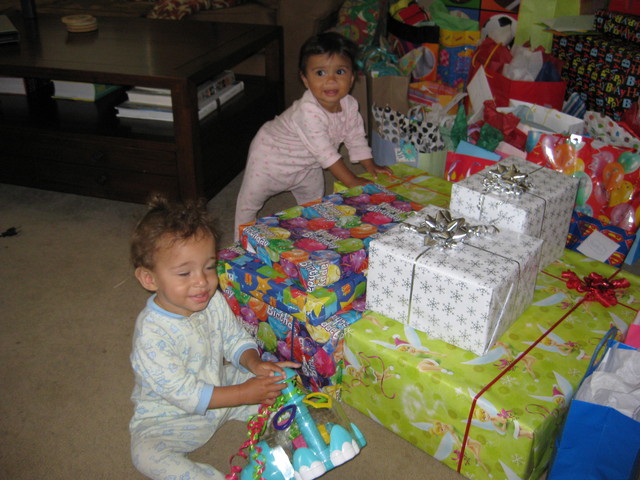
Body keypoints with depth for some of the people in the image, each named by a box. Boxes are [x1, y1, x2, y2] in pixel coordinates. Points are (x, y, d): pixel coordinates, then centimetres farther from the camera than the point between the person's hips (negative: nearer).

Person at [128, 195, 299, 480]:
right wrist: (244, 394, -30)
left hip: (219, 385, 6)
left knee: (277, 383, -3)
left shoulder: (214, 301, -12)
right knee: (146, 454, -32)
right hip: (170, 417, -5)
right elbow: (185, 394, -29)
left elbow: (237, 339, 2)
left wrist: (254, 363, -21)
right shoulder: (151, 333, -31)